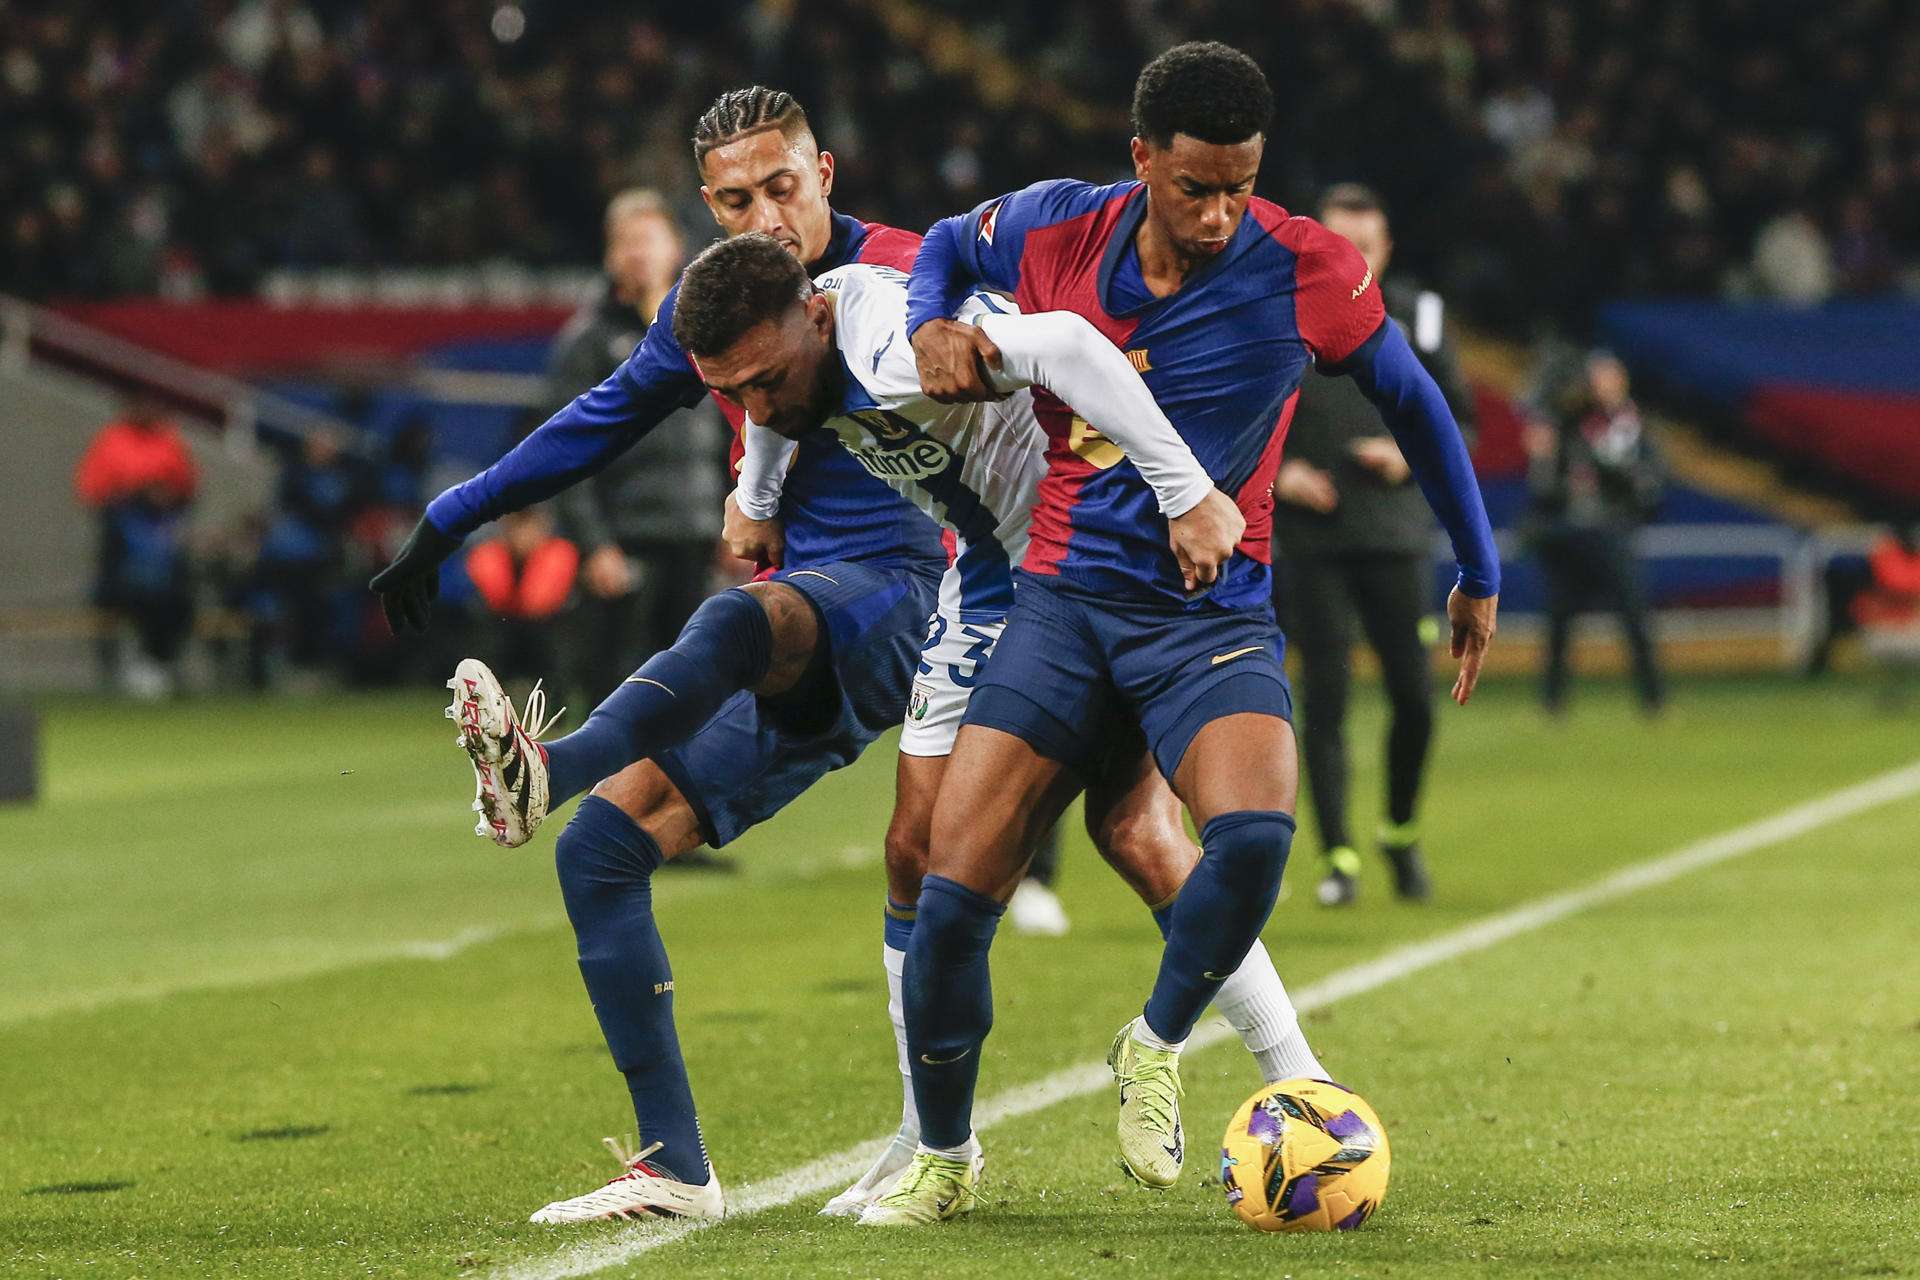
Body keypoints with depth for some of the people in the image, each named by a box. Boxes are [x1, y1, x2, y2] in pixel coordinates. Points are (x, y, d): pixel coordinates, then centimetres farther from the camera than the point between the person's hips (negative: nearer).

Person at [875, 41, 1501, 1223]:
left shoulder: (1307, 274, -10)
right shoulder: (1055, 234, -5)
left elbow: (1413, 402, 6)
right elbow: (945, 247, 19)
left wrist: (1480, 574, 13)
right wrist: (931, 328, -4)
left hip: (1214, 614, -2)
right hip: (1065, 596, 2)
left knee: (1254, 833, -32)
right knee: (955, 892, -10)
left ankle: (1157, 1049, -2)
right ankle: (944, 1159, 14)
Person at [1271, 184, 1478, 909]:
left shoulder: (1416, 317, 6)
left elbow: (1459, 418, 13)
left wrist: (1412, 457, -6)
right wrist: (1275, 472, -10)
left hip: (1394, 536, 2)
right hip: (1311, 541, -2)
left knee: (1414, 697, -1)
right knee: (1324, 698, -7)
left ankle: (1401, 833, 23)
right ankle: (1338, 856, 0)